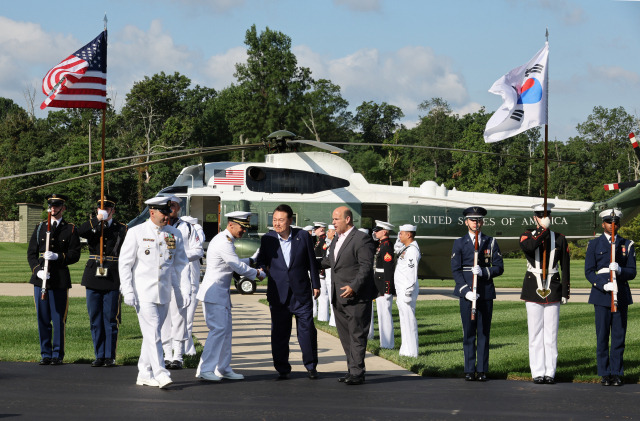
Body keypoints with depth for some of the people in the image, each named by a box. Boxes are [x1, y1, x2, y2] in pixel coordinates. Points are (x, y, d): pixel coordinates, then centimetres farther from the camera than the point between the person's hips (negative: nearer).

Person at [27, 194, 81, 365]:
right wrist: (37, 270, -8)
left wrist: (57, 256, -17)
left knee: (59, 319, -1)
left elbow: (75, 254, -1)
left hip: (60, 279, -3)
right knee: (42, 319, 4)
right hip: (40, 278, 3)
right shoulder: (40, 228, 12)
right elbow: (31, 252, 9)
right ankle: (46, 354, 13)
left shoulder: (70, 229, 5)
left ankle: (58, 355, 8)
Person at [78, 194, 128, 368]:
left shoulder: (121, 229, 5)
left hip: (113, 278, -2)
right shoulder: (91, 226, 9)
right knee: (95, 319, 6)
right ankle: (99, 355, 13)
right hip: (93, 278, 2)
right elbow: (80, 232, -14)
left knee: (110, 319, -1)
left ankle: (110, 356, 6)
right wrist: (97, 220, -22)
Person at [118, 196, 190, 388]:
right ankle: (160, 374, -14)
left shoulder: (175, 234, 9)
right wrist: (128, 291, -9)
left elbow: (180, 265, 15)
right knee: (152, 333, -12)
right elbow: (124, 263, -2)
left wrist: (183, 291, 7)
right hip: (143, 293, -4)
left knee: (153, 333, 10)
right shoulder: (136, 233, -2)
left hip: (164, 293, 4)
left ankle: (144, 374, 19)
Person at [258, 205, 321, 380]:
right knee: (279, 333, 4)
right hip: (278, 293, 1)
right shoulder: (268, 239, 2)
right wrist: (262, 269, -9)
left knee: (307, 330, 2)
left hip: (301, 292, -1)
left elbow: (311, 262, 6)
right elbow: (261, 260, 13)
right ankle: (282, 369, 14)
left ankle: (311, 366, 16)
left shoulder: (303, 236, 0)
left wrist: (315, 284, 8)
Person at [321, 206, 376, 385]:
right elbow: (328, 261, 30)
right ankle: (353, 369, 18)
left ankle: (357, 373, -3)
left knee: (357, 335, -5)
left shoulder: (362, 239, -11)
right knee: (345, 335, 11)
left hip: (356, 297, -9)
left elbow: (366, 267, -17)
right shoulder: (336, 240, 17)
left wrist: (354, 287, -24)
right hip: (339, 297, 9)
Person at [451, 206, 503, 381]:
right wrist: (466, 291, -12)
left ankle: (482, 370, 6)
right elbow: (456, 270, 0)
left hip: (486, 293, 1)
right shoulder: (459, 243, 5)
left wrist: (483, 272, -14)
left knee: (484, 332, 2)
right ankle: (469, 370, 6)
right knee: (468, 333, 1)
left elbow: (499, 267, 5)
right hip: (466, 293, -1)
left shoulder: (491, 242, 9)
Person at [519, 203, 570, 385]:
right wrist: (543, 229, -24)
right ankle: (538, 372, 4)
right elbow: (527, 247, -22)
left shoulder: (559, 239, 7)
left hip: (553, 289, 1)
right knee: (535, 333, 0)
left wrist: (565, 292, 3)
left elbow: (565, 267, 8)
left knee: (551, 333, 0)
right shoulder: (528, 236, 4)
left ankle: (550, 372, 6)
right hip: (533, 289, -1)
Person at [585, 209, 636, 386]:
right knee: (602, 335, -2)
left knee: (619, 335, 0)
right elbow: (589, 272, 1)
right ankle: (604, 374, 4)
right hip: (601, 295, -1)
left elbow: (632, 272, 6)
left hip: (621, 296, 1)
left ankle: (616, 373, 7)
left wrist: (620, 270, -16)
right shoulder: (594, 245, 6)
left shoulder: (627, 245, 10)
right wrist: (604, 285, -15)